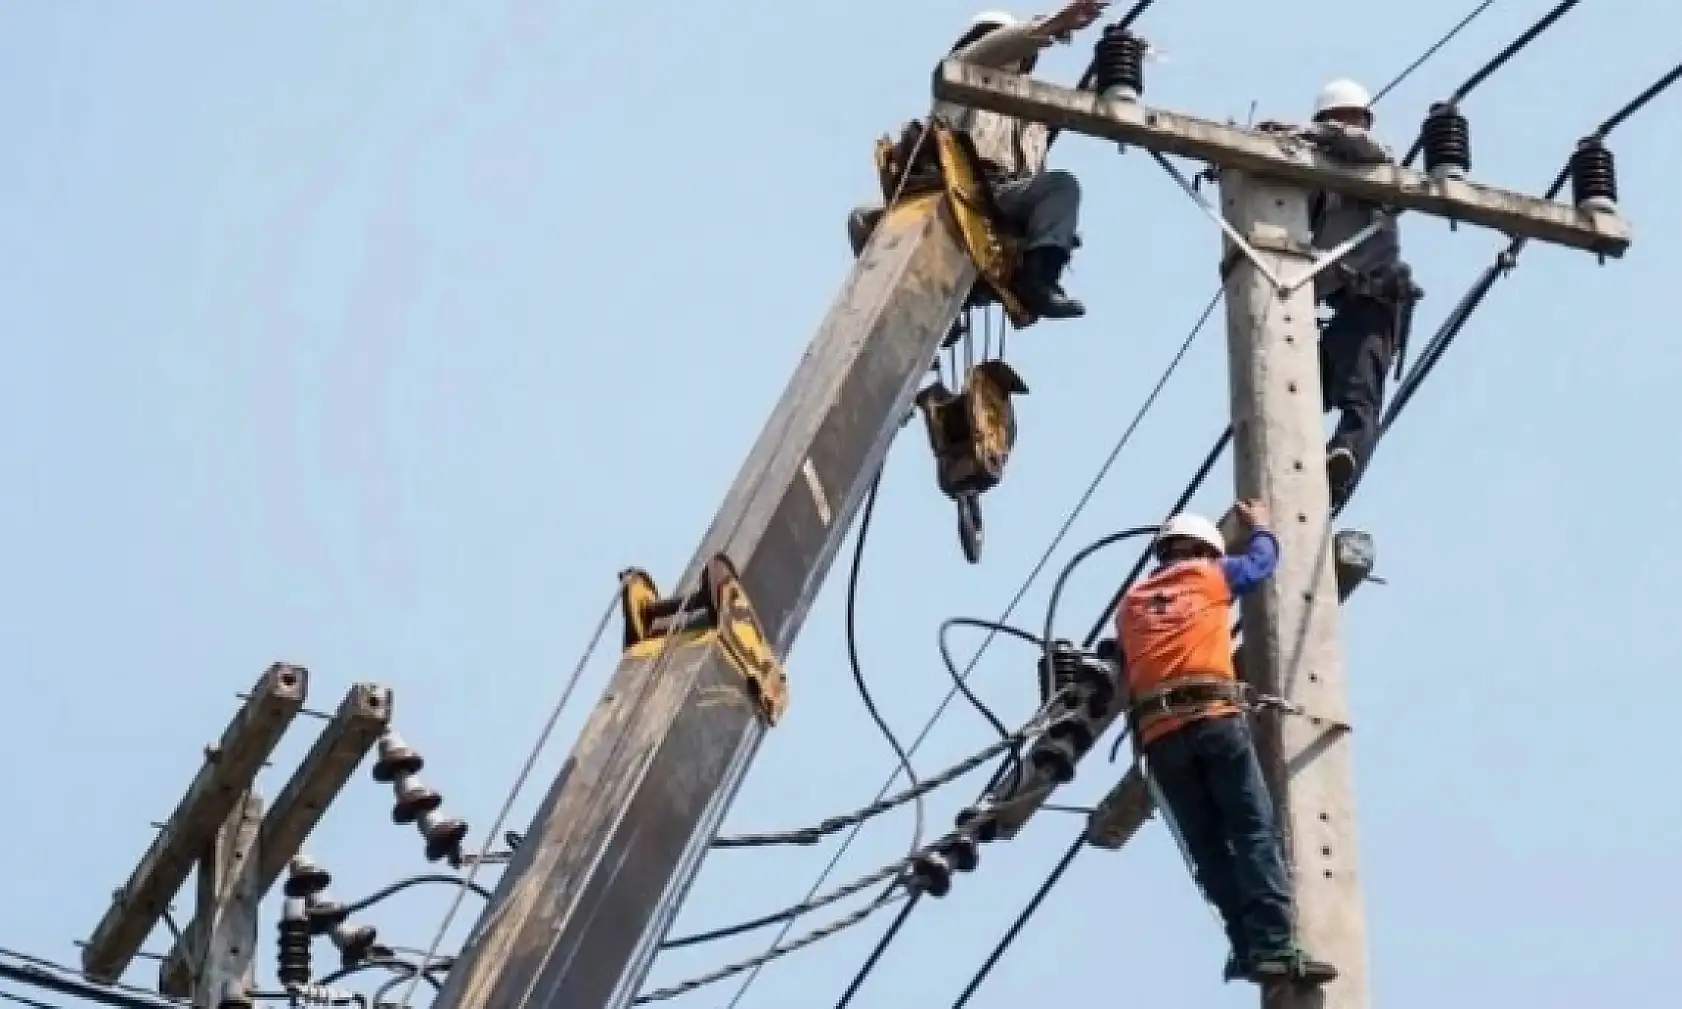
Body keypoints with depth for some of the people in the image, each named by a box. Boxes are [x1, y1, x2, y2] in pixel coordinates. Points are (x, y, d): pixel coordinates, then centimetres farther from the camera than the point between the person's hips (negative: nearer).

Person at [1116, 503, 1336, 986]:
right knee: (1255, 832, -9)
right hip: (1214, 719, -4)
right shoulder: (1209, 575, 17)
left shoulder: (1130, 603, 26)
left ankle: (1248, 947, -9)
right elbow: (1262, 560, 33)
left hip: (1157, 734, 4)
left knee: (1209, 847, 3)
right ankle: (1274, 946, -22)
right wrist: (1260, 525, 52)